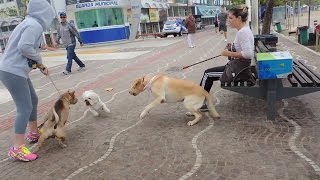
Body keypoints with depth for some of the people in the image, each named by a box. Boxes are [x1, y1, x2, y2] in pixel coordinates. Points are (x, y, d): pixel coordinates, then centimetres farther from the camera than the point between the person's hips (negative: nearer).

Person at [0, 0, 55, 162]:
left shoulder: (30, 23, 16)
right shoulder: (35, 25, -14)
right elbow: (24, 47, -25)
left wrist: (40, 65, 15)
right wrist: (39, 58, -8)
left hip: (16, 70, 10)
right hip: (13, 72, -10)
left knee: (33, 100, 19)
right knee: (25, 108, -8)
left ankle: (34, 133, 34)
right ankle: (17, 148, -2)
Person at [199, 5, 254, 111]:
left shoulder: (242, 32, -20)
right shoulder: (244, 30, 10)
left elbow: (248, 53, -30)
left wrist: (230, 53, -20)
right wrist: (232, 48, 5)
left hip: (238, 69, -10)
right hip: (238, 67, 10)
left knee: (207, 74, -2)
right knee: (209, 74, 12)